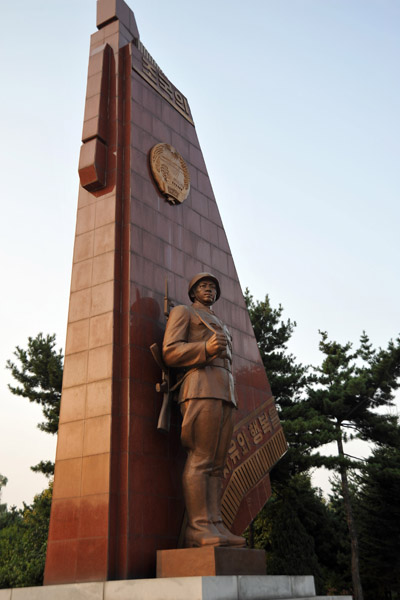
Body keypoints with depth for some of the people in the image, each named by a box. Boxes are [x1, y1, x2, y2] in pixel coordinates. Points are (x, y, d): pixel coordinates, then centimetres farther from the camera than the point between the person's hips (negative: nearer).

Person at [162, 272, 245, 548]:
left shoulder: (221, 327, 34)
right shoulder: (182, 312, 11)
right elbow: (170, 352, -4)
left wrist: (231, 401, 17)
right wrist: (206, 349, -19)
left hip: (224, 394, 8)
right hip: (200, 390, -8)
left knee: (216, 464, -1)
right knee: (200, 460, -15)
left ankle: (215, 526, -5)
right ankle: (199, 529, -17)